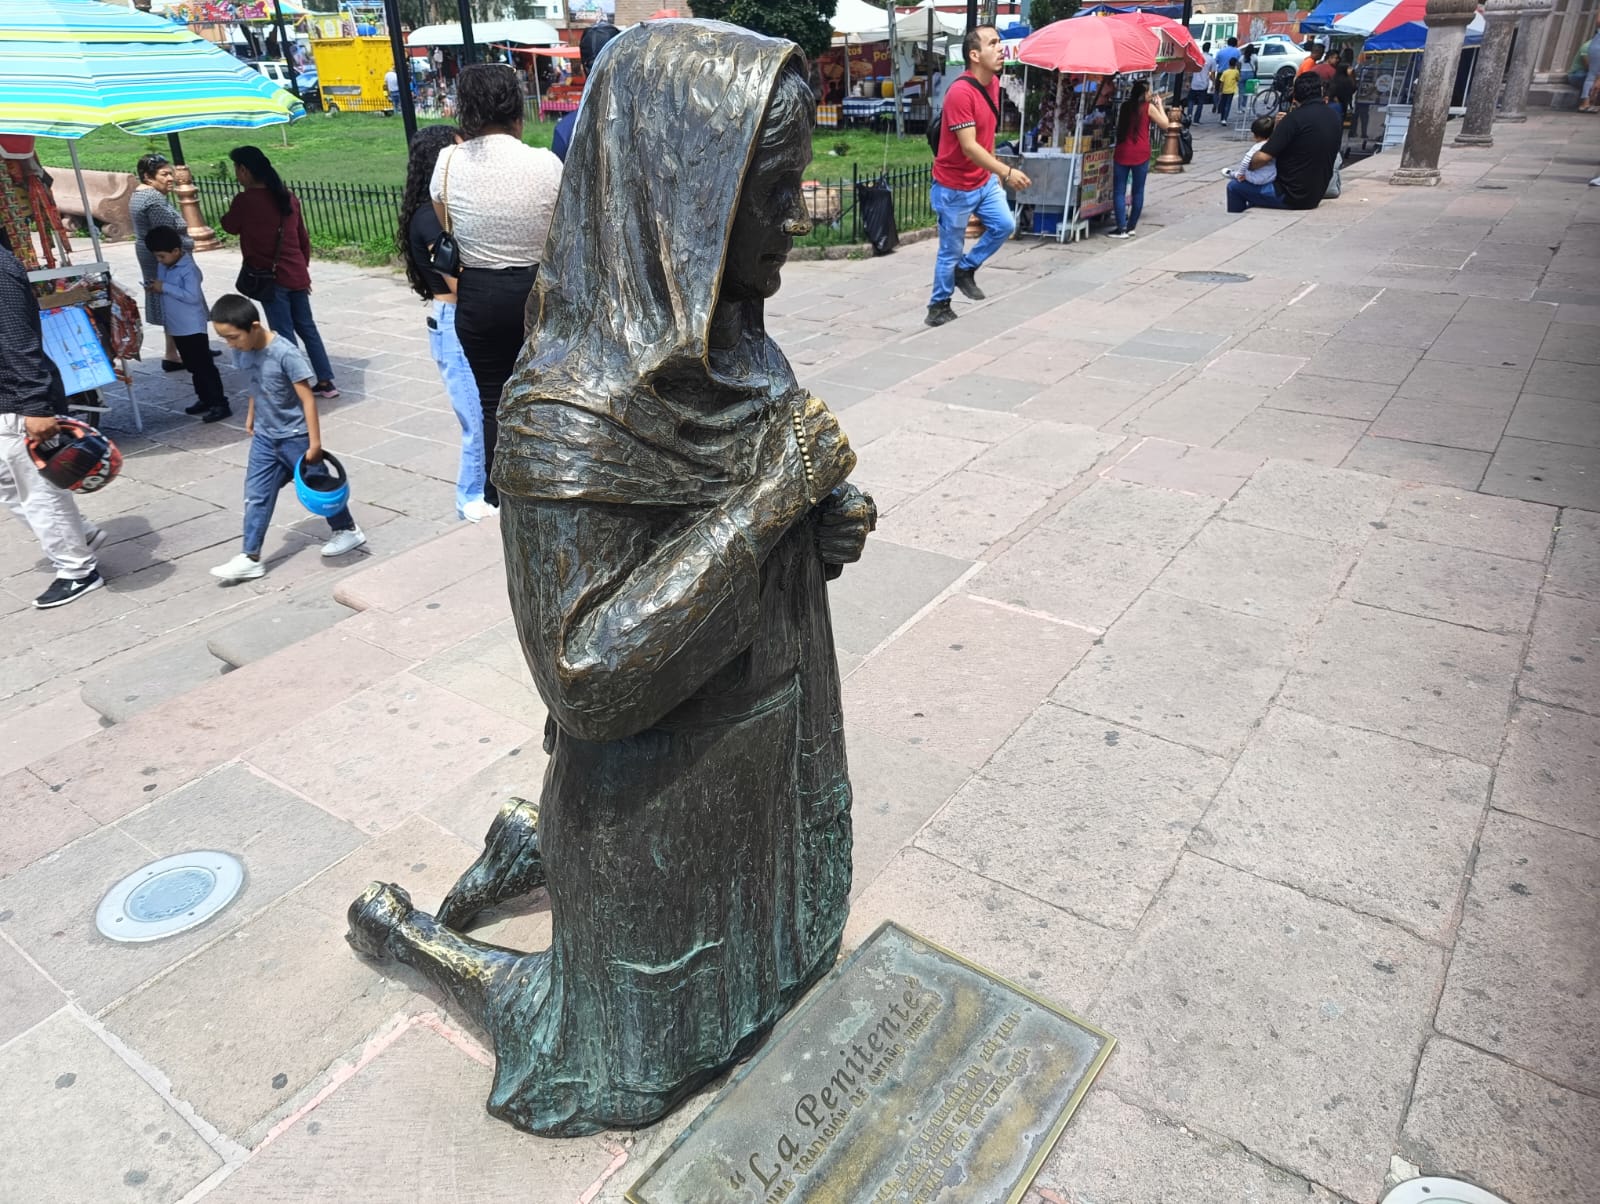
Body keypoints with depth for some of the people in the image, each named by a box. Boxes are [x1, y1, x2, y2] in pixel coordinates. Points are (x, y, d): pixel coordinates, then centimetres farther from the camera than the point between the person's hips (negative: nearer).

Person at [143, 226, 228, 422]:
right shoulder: (164, 265, 7)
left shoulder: (188, 269, -18)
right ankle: (205, 399, 26)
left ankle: (220, 404, -6)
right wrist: (156, 288, -2)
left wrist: (165, 287, -22)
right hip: (177, 326, 9)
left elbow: (192, 296, -26)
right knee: (192, 366, 16)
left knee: (205, 365, -8)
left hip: (193, 326, -9)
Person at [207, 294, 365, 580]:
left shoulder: (286, 354, -25)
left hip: (295, 436, -6)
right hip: (264, 436, 6)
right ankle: (250, 558, 7)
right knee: (256, 495, 3)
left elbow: (308, 399, -22)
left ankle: (349, 530, 32)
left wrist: (315, 443, -21)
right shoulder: (243, 351, -4)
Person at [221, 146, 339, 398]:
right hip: (297, 274, 6)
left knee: (284, 334, 0)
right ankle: (326, 382, 16)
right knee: (307, 328, 14)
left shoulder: (245, 200, -12)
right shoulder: (288, 197, 6)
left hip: (270, 278, -6)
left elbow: (230, 226, 7)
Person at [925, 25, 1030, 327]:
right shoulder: (960, 92, -25)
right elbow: (969, 147, -31)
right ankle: (939, 305, 20)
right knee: (951, 250, 2)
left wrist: (995, 172, 18)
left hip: (985, 180, 8)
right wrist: (1006, 171, -37)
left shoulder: (993, 83, 3)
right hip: (955, 186, -8)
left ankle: (965, 270, 24)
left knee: (1005, 225, 6)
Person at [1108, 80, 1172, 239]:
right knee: (1138, 191, 10)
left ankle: (1122, 229, -7)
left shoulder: (1125, 106, 9)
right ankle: (1131, 227, 13)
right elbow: (1165, 125, -2)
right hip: (1140, 154, -2)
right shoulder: (1149, 107, -2)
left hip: (1122, 153, 2)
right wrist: (1160, 105, 10)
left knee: (1119, 191, 1)